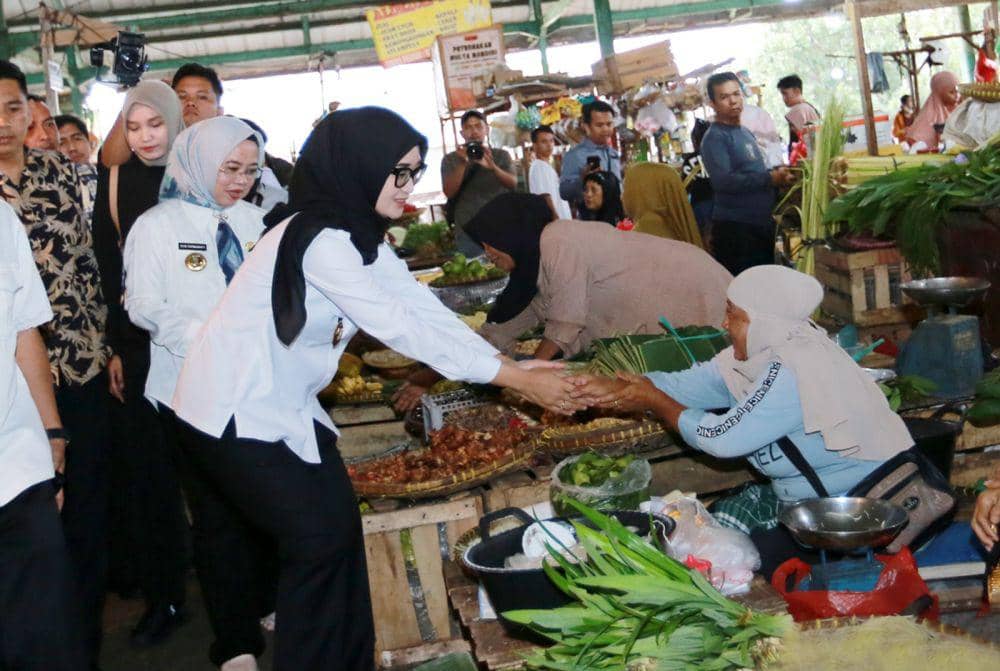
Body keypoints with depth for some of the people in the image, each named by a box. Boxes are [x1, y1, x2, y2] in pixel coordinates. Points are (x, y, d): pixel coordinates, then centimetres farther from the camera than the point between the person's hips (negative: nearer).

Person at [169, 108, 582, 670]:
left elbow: (423, 306, -1)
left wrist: (511, 363, -8)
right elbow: (401, 327, -27)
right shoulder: (321, 241, -25)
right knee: (321, 537, -3)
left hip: (284, 406, 9)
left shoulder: (358, 236, 5)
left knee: (337, 523, 9)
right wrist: (517, 382, -24)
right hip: (236, 414, -9)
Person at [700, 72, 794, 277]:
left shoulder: (746, 133, 16)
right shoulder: (714, 138, -12)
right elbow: (724, 181, -26)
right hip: (735, 228, -9)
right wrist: (770, 179, -22)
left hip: (761, 223, 9)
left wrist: (778, 172, 10)